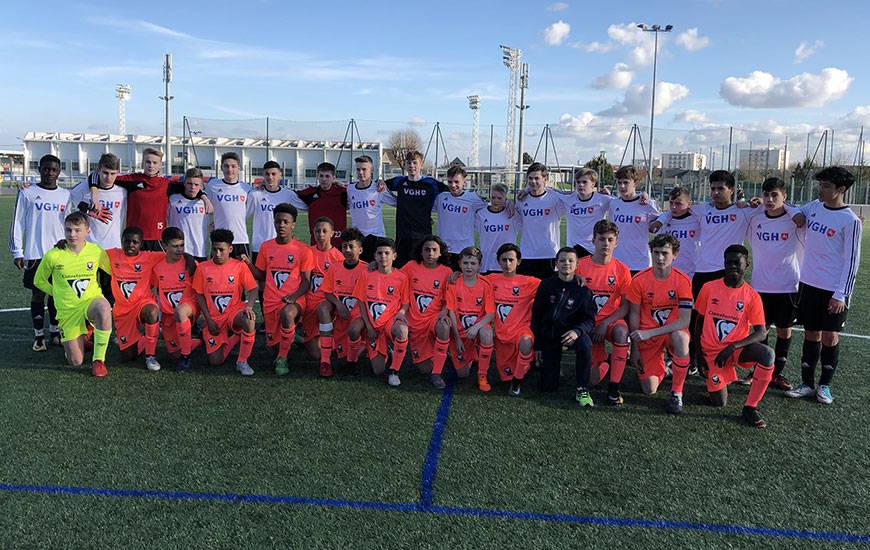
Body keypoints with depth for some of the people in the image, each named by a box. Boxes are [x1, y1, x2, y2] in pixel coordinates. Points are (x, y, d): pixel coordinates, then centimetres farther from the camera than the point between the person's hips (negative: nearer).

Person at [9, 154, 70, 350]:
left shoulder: (66, 195, 8)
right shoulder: (27, 193, 1)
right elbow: (17, 223, 2)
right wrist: (17, 252, -2)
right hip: (35, 254, -2)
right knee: (38, 294, 3)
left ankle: (55, 333, 20)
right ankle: (39, 336, 12)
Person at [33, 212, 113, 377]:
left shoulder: (96, 251, -7)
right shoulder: (53, 255, -9)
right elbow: (39, 281, 8)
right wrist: (59, 294, 4)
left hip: (92, 301, 0)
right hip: (67, 310, 1)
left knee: (104, 309, -41)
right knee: (76, 362, -2)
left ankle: (99, 359, -22)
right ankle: (81, 337, 36)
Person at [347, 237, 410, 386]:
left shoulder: (401, 278, -2)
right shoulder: (367, 275, 2)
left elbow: (405, 305, 3)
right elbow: (361, 303, 2)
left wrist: (401, 312, -21)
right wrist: (368, 326, -8)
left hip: (390, 321, -1)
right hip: (372, 323, 1)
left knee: (402, 330, -38)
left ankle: (394, 371, -18)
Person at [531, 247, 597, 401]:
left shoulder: (582, 288, -7)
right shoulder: (546, 285, -2)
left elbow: (590, 319, -8)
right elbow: (536, 315, 4)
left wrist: (577, 331, -31)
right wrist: (537, 345, 2)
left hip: (570, 332, -1)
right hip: (548, 333, 1)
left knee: (585, 343, -38)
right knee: (548, 387, 1)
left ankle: (582, 390, -23)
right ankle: (553, 366, 38)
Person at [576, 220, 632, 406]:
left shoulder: (621, 269, -4)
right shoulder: (581, 266, -5)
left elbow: (625, 306, -5)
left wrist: (605, 324, -17)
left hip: (611, 321, 0)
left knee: (621, 331, -39)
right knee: (592, 381, -9)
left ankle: (614, 387, -23)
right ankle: (603, 361, 30)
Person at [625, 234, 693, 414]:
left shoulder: (683, 281, -15)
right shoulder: (639, 280, -11)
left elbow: (684, 321, -19)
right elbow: (634, 315, -3)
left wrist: (650, 333, -25)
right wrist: (635, 348, -3)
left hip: (673, 330, -1)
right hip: (646, 335, 1)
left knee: (680, 338, -39)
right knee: (649, 390, -6)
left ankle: (677, 393, -19)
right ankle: (660, 366, 32)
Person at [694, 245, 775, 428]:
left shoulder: (752, 296, -7)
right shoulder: (709, 288, -4)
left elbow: (761, 333, -11)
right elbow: (699, 319, 6)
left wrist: (732, 347, -23)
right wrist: (697, 349, 4)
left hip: (738, 347, 0)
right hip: (712, 351, 0)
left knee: (767, 354, -33)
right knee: (719, 402, -8)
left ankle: (750, 407, -19)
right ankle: (712, 374, 28)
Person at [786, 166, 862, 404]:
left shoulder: (850, 221, -12)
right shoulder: (813, 207, 3)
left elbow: (851, 261, -11)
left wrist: (841, 294, -14)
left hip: (834, 290, -4)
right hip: (809, 284, 5)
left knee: (830, 336, 5)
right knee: (811, 334, 10)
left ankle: (825, 385, 19)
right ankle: (807, 384, 18)